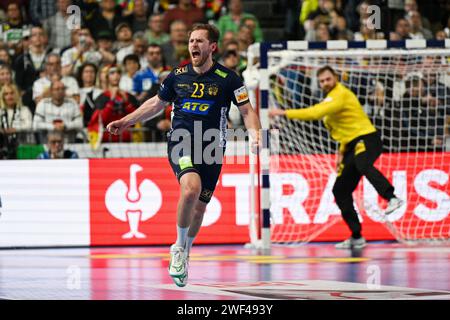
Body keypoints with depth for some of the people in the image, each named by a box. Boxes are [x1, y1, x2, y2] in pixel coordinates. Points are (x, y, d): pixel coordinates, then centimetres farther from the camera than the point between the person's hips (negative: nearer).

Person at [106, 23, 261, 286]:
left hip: (212, 147, 0)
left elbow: (247, 110, -3)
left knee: (199, 207, 7)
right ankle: (179, 248, -9)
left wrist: (255, 134, -22)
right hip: (181, 142, 0)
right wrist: (126, 122, 20)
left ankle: (184, 253, 34)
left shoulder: (227, 78, -2)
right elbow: (157, 103, 22)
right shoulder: (178, 75, 6)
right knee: (191, 188, -28)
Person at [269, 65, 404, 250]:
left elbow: (316, 113, -25)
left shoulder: (340, 95, -13)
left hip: (366, 140, -10)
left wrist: (285, 113, -21)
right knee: (340, 190, 7)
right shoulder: (331, 98, 19)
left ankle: (392, 198, -54)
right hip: (352, 145, 10)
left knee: (362, 164, -43)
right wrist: (342, 152, 21)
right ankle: (356, 238, 13)